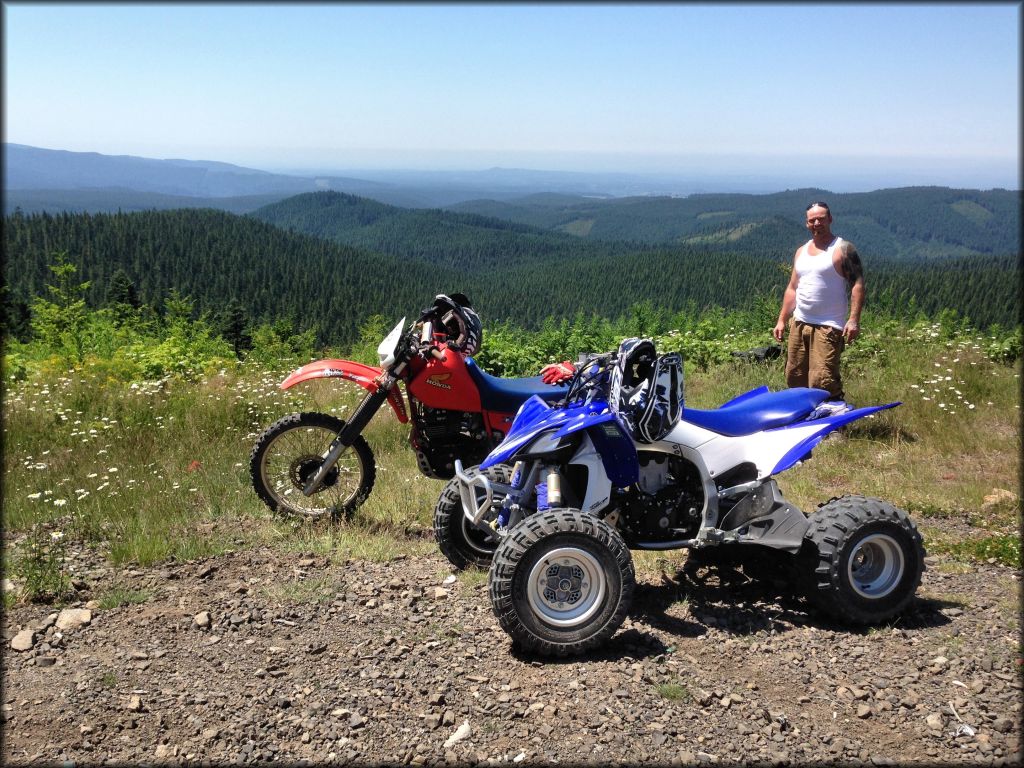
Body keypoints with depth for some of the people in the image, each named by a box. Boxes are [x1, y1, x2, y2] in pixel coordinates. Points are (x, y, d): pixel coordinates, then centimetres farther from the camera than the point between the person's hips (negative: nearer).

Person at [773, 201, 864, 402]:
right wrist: (782, 320, 15)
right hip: (799, 324, 7)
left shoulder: (843, 249, -3)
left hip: (828, 327, -7)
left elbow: (857, 284, -10)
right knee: (794, 379, 9)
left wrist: (853, 319, -21)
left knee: (822, 382, -16)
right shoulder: (801, 251, 18)